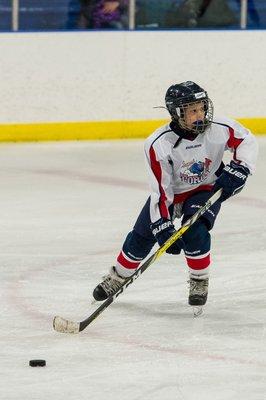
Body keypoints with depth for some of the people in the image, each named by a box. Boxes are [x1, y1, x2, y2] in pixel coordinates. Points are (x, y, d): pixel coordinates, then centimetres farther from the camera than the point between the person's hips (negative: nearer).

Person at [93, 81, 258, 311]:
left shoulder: (219, 129, -25)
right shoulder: (158, 144, -30)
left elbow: (246, 140, -4)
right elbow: (160, 189, -27)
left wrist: (239, 169, -20)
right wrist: (162, 225, -31)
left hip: (207, 190, 0)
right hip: (170, 193, 0)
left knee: (195, 232, -24)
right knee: (142, 237, 1)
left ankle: (200, 282, 0)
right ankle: (118, 277, 27)